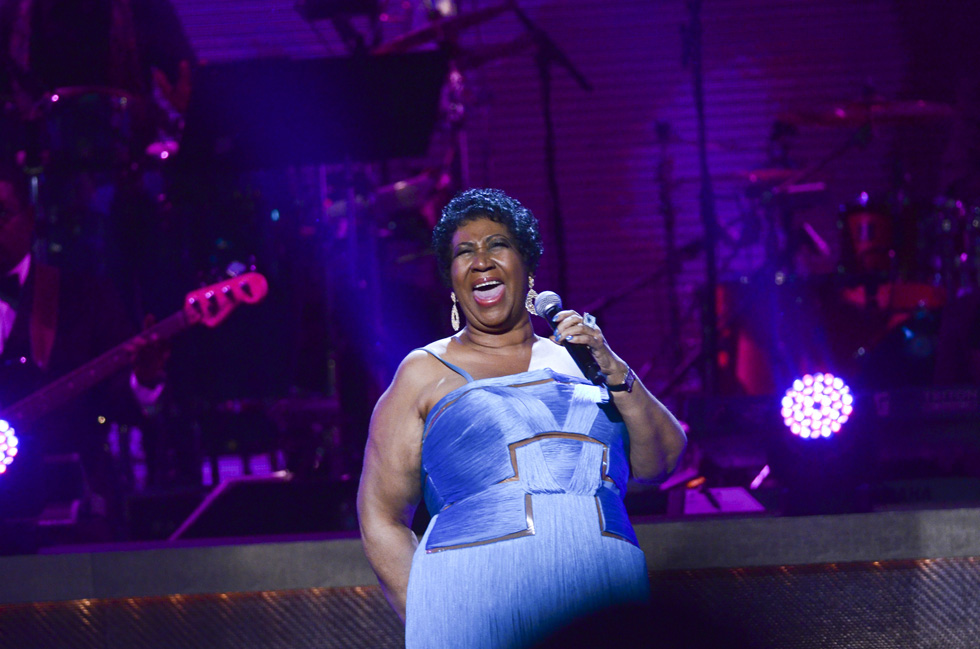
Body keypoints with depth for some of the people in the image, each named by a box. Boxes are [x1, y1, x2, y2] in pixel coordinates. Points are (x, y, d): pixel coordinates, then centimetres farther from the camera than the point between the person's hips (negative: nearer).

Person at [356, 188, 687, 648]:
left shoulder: (575, 362, 19)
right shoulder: (427, 374, 11)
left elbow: (659, 462, 12)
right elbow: (382, 518, 9)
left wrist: (613, 372, -1)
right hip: (480, 598, -2)